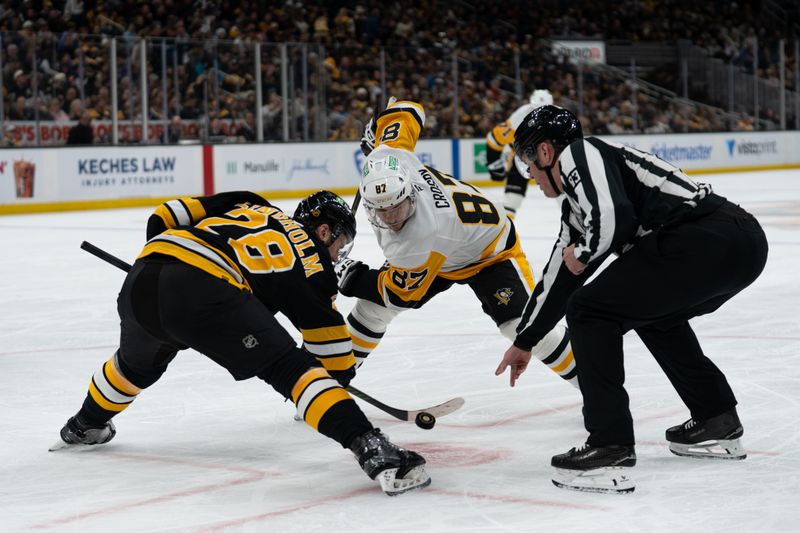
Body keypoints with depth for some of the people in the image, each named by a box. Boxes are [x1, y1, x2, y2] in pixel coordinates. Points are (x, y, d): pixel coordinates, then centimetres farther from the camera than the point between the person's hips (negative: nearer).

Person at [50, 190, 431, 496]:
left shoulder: (249, 206, 32)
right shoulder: (309, 260, 18)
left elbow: (164, 217, 26)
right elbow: (328, 339, 16)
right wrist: (342, 374, 31)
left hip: (141, 277, 7)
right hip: (204, 290, -7)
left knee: (136, 361, 37)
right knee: (290, 368, -5)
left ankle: (83, 427, 61)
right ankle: (372, 451, -21)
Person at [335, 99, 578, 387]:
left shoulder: (420, 239, -44)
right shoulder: (385, 157, -30)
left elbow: (402, 294, -27)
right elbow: (408, 111, -13)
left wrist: (354, 280, -17)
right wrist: (375, 130, 5)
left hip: (490, 251, -8)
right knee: (371, 307, 3)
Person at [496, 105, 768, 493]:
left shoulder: (578, 153, 2)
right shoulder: (577, 205, 30)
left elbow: (613, 218, -16)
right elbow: (559, 276, 38)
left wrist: (584, 253, 5)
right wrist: (524, 342, 48)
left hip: (709, 238, -10)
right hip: (743, 242, 10)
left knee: (589, 311, -3)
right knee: (651, 310, 34)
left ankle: (610, 451, -5)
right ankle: (717, 425, 34)